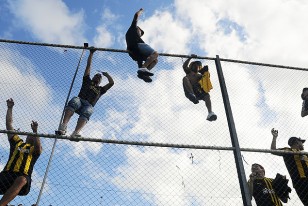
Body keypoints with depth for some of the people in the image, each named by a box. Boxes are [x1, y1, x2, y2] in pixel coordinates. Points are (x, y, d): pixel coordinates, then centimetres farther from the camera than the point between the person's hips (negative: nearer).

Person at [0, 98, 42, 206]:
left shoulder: (35, 149, 18)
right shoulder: (17, 142, 28)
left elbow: (38, 148, -10)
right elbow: (9, 124, 27)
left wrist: (35, 131, -15)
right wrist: (10, 108, 25)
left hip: (23, 177, -3)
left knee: (21, 180, -40)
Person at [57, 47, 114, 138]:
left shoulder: (100, 89, 33)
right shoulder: (87, 81, 33)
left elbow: (112, 82, 23)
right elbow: (88, 65, 33)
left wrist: (106, 74, 38)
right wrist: (91, 53, 33)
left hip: (88, 105, 0)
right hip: (79, 100, 0)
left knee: (86, 112, -37)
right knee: (74, 100, -37)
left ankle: (75, 134, -62)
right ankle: (63, 127, -55)